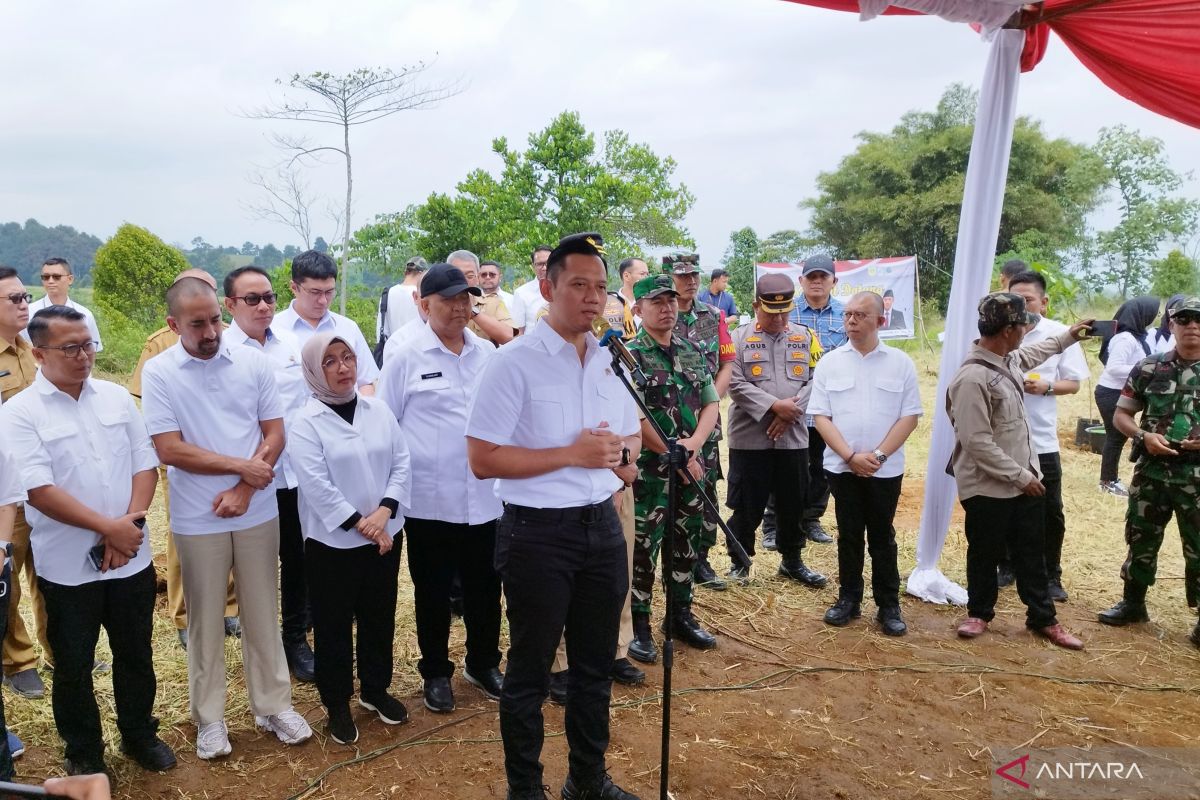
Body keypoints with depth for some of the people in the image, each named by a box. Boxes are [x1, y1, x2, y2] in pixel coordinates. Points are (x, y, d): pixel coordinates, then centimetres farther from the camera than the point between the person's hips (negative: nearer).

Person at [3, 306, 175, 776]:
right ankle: (83, 754, 32)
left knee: (136, 656, 16)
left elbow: (145, 464, 2)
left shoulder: (116, 397, 3)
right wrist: (108, 527, -19)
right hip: (67, 566, -3)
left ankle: (140, 735, 37)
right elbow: (38, 490, -17)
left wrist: (129, 524, -12)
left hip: (131, 557, 3)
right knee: (73, 666, 13)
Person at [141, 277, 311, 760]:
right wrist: (240, 465, -14)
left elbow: (275, 434, -2)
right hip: (197, 520, -1)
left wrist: (244, 489, -13)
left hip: (258, 513, 2)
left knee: (262, 614, 13)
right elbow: (169, 450, -12)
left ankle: (273, 706, 27)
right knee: (205, 620, 12)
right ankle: (209, 718, 27)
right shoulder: (158, 373, -7)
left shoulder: (253, 362, -2)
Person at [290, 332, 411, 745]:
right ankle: (337, 703, 27)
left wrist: (384, 511, -14)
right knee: (334, 626, 9)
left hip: (385, 536, 4)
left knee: (379, 618, 16)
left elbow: (401, 463, 0)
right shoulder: (306, 423, -10)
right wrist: (359, 523, -18)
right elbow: (316, 485, -16)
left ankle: (375, 690, 36)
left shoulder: (379, 411, 3)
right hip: (332, 543, -4)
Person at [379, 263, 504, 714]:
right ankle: (436, 673, 31)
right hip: (429, 499, -3)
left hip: (484, 496, 3)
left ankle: (483, 664, 35)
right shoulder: (407, 358, -4)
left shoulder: (488, 354, 7)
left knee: (485, 586, 14)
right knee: (432, 591, 11)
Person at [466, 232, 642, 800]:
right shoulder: (514, 362, -13)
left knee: (595, 665, 20)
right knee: (529, 671, 10)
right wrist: (571, 454, -20)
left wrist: (618, 453, -6)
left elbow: (632, 434, 18)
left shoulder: (611, 361, 6)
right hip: (538, 534, -6)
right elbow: (481, 460, -16)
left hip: (603, 528, 6)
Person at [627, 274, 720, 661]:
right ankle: (638, 625, 16)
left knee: (687, 545, 15)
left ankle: (681, 616, 31)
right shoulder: (629, 355, -9)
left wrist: (693, 444, -10)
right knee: (642, 548, 2)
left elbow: (711, 404, 8)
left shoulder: (693, 352, 10)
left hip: (691, 467, 6)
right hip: (648, 470, -6)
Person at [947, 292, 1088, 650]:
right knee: (985, 554, 11)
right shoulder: (972, 379, -27)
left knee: (1032, 553, 17)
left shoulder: (1008, 358, 2)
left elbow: (1032, 353, 31)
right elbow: (977, 443, -27)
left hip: (1024, 480, 8)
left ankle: (1042, 618, 31)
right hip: (988, 488, -8)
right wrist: (1021, 477, -20)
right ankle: (979, 612, 31)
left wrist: (1069, 335, 36)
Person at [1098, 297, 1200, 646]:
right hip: (1151, 471, 2)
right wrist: (1143, 436, -13)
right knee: (1141, 540, 13)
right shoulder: (1148, 368, 2)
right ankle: (1133, 603, 29)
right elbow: (1121, 414, 6)